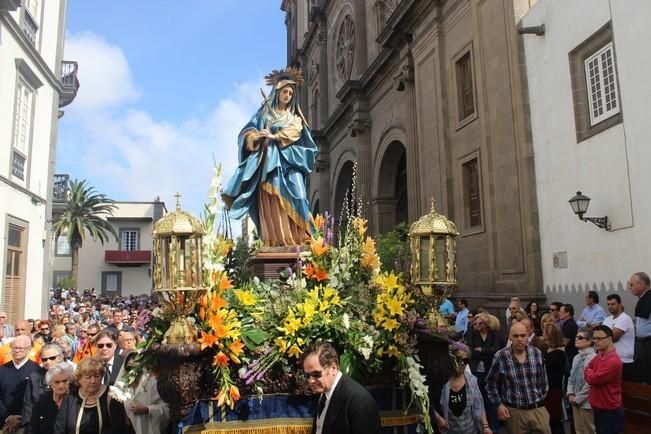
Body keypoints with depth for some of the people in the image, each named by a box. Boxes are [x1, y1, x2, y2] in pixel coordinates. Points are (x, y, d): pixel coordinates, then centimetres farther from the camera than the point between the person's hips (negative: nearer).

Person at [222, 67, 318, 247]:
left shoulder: (295, 117, 20)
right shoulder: (264, 112, 17)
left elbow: (294, 132, -2)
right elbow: (246, 133, 6)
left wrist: (275, 136, -16)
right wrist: (257, 136, -16)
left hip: (288, 161, 1)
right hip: (268, 161, -1)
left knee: (294, 195, -16)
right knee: (271, 200, -13)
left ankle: (298, 239, -19)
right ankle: (276, 240, -18)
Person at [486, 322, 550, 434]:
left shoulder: (537, 353, -2)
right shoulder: (500, 357, -11)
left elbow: (543, 378, 13)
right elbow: (491, 383, 0)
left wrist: (541, 397, 13)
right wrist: (499, 404, -3)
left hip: (538, 409, 2)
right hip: (514, 411, -2)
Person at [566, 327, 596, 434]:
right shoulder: (576, 357, 8)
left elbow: (590, 383, -21)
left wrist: (578, 398, -15)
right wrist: (570, 395, 2)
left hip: (586, 403, -7)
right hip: (575, 401, 8)